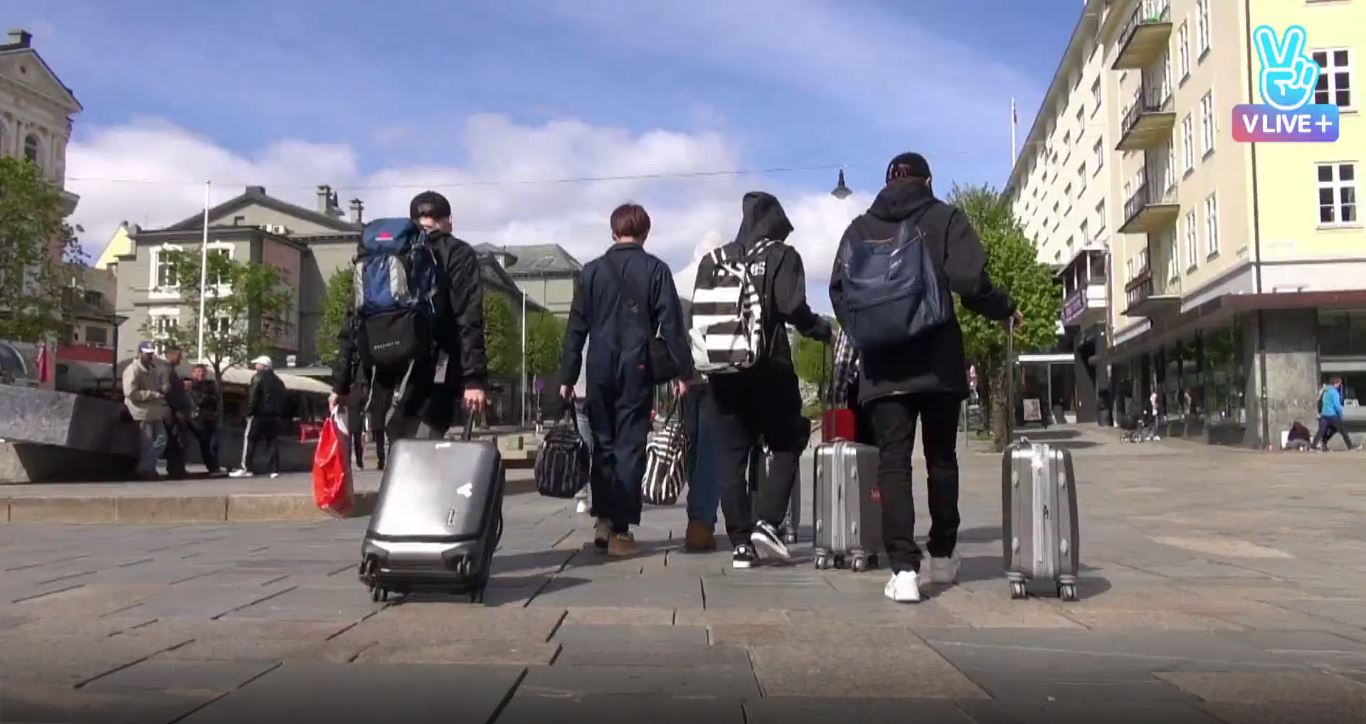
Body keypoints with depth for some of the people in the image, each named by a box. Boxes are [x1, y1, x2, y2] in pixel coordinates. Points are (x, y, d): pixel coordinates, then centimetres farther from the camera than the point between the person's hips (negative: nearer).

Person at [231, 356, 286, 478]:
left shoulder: (258, 378, -7)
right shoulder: (278, 381, 17)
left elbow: (253, 397, -15)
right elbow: (284, 401, 18)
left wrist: (249, 412, -12)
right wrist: (281, 414, 18)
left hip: (259, 415, -7)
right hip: (274, 416, 7)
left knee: (250, 440, -3)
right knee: (272, 442, 7)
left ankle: (246, 468, -9)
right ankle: (274, 469, 1)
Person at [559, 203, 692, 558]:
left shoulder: (592, 270, 8)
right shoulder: (655, 269, 1)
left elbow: (576, 327, 7)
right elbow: (671, 324, -3)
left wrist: (567, 375, 10)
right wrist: (682, 370, 2)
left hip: (600, 370, 2)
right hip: (637, 370, -2)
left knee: (603, 444, 14)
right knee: (629, 447, 1)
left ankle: (603, 519, 9)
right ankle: (620, 529, -1)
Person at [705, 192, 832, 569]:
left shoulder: (713, 259, 13)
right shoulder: (781, 256, 1)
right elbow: (792, 307, -13)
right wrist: (819, 328, 3)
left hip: (723, 371, 3)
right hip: (768, 368, -3)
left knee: (730, 458, 5)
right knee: (786, 445, 11)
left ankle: (740, 543, 3)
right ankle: (767, 523, -3)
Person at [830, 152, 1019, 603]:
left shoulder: (861, 228, 7)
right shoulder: (945, 219, 2)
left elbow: (839, 292, 1)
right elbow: (969, 281, -10)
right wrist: (1006, 311, 8)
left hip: (883, 364, 0)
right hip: (938, 361, 0)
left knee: (892, 462, -2)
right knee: (941, 458, 15)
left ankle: (904, 569, -11)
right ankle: (943, 556, 25)